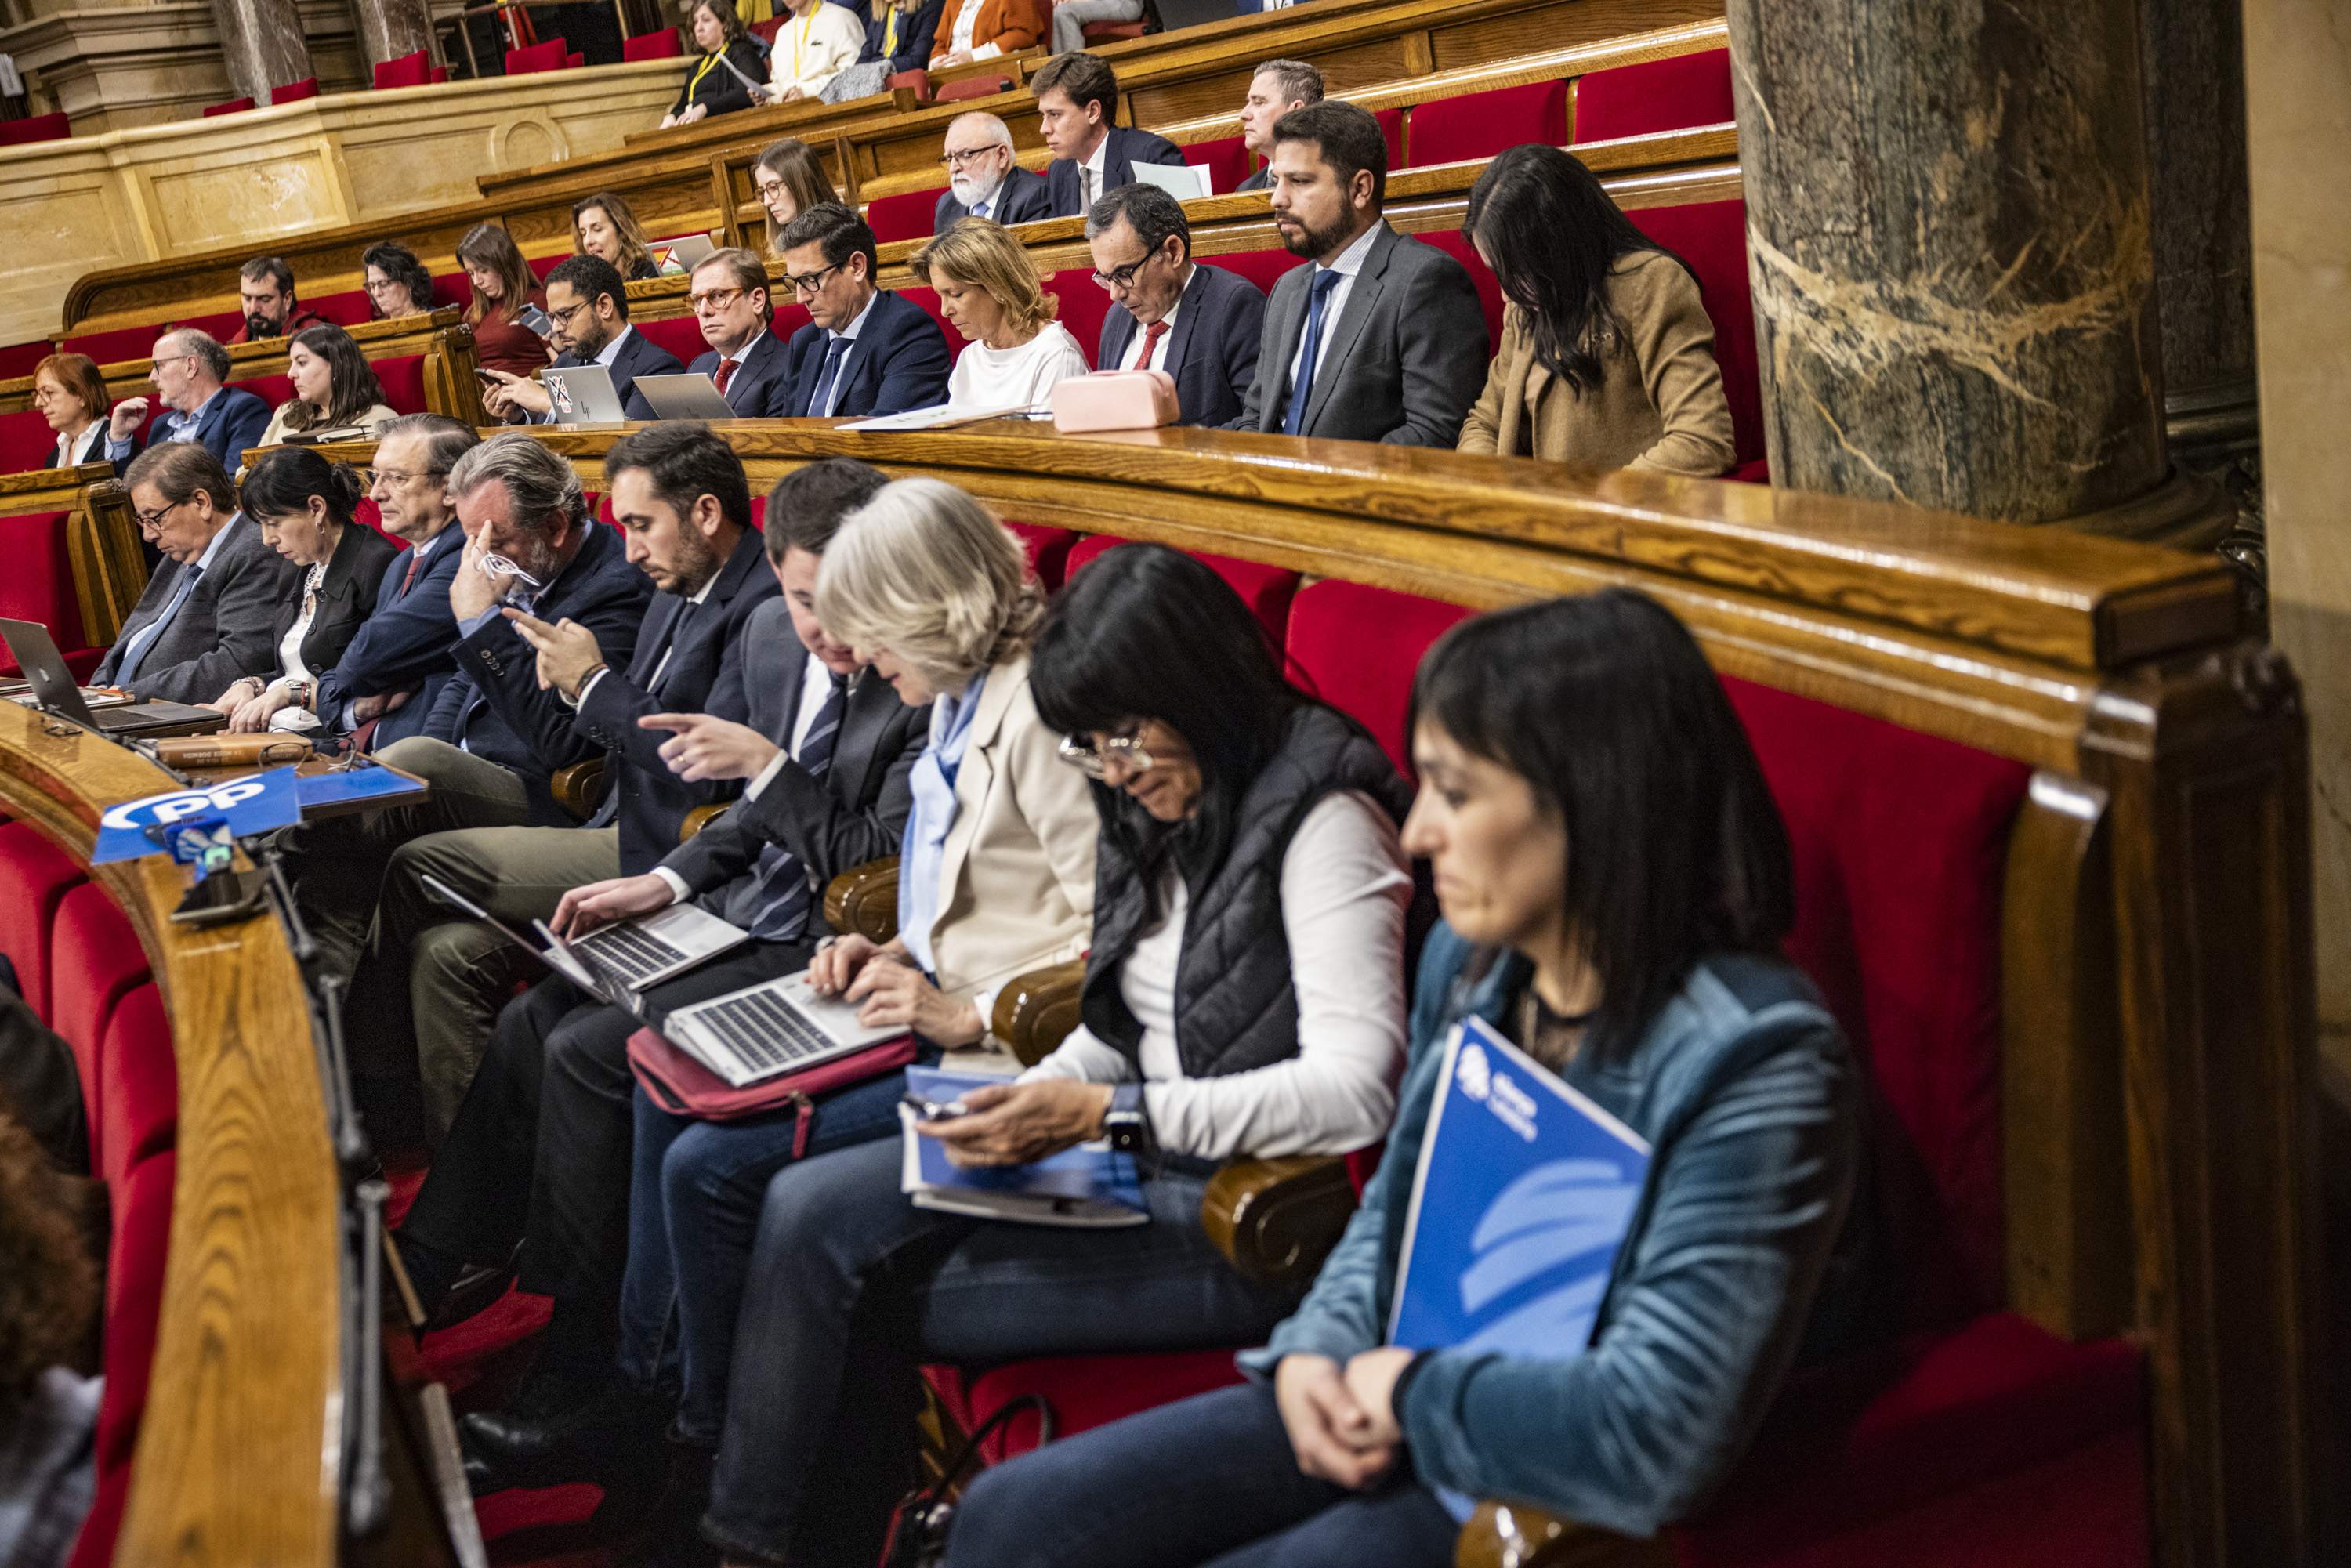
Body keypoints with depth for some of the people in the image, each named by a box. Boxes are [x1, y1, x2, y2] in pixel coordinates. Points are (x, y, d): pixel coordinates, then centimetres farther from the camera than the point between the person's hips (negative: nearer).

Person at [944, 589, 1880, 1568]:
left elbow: (1647, 1437, -31)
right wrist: (1316, 1351, -4)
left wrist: (1411, 1389, -17)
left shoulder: (1754, 1064, -25)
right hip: (1391, 1414, 8)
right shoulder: (1470, 959, 1)